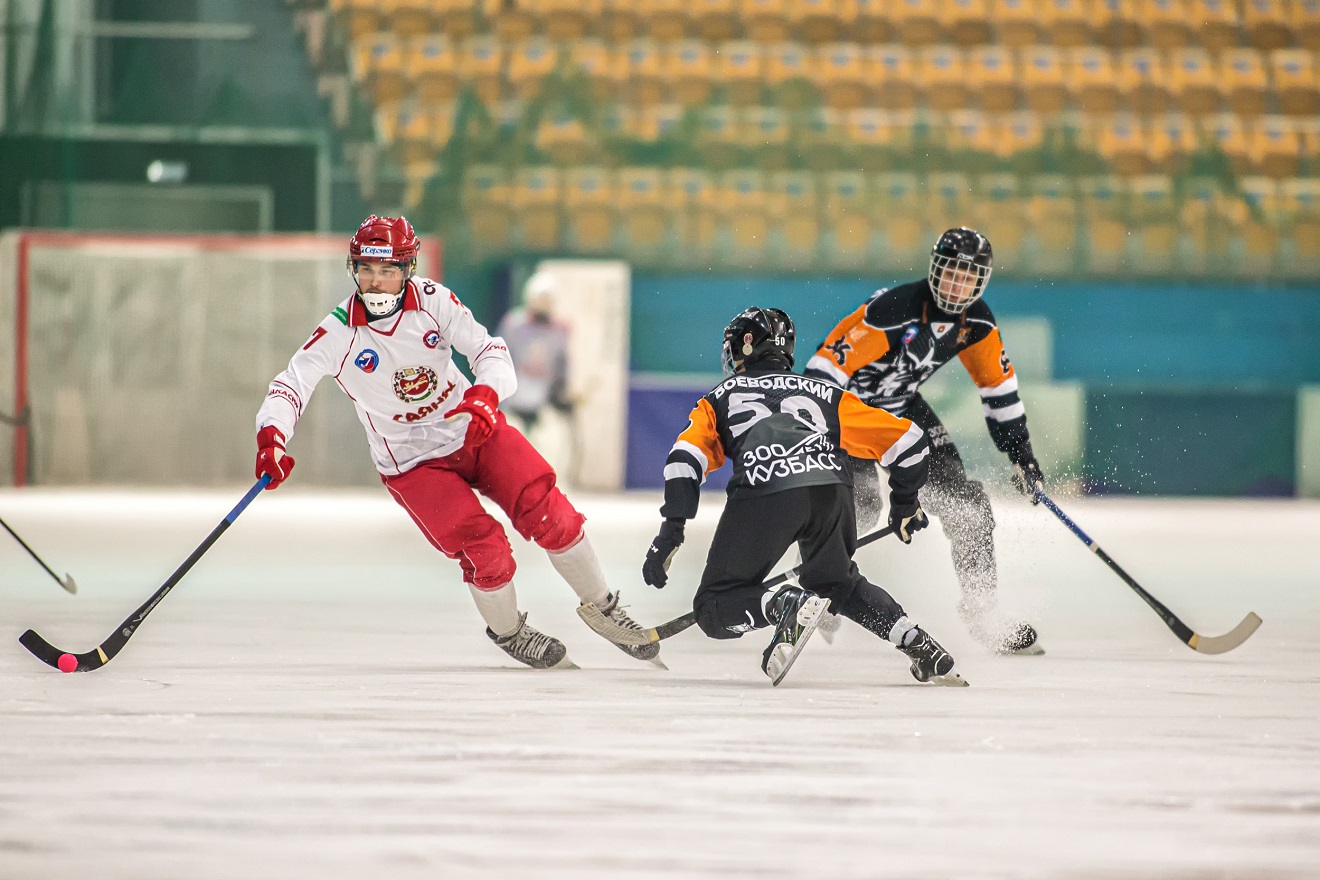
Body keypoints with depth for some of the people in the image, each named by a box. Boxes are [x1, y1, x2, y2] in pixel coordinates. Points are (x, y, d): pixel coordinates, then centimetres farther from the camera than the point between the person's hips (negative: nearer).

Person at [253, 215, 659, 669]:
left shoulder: (432, 300, -13)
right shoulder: (339, 333, -17)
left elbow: (487, 348, -15)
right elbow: (291, 385, -22)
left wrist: (485, 393, -36)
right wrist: (271, 436, -41)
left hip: (474, 429, 2)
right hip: (413, 462, -2)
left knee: (550, 516, -11)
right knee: (484, 551, -16)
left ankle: (603, 609, 9)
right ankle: (507, 632, 13)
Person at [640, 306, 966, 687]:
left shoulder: (721, 397, 29)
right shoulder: (826, 394, 33)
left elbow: (686, 458, 11)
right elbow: (906, 440, 29)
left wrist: (671, 529, 5)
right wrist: (905, 504, 44)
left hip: (763, 493, -3)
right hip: (832, 490, 3)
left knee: (715, 609, 8)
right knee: (836, 581, 32)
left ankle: (787, 606, -20)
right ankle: (920, 646, 16)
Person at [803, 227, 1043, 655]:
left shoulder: (975, 321, -9)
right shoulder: (892, 311, -31)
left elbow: (998, 385, 6)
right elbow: (825, 367, -32)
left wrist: (1021, 455, 7)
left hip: (901, 404, 7)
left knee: (965, 501, 1)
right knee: (858, 503, -27)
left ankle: (982, 610, 13)